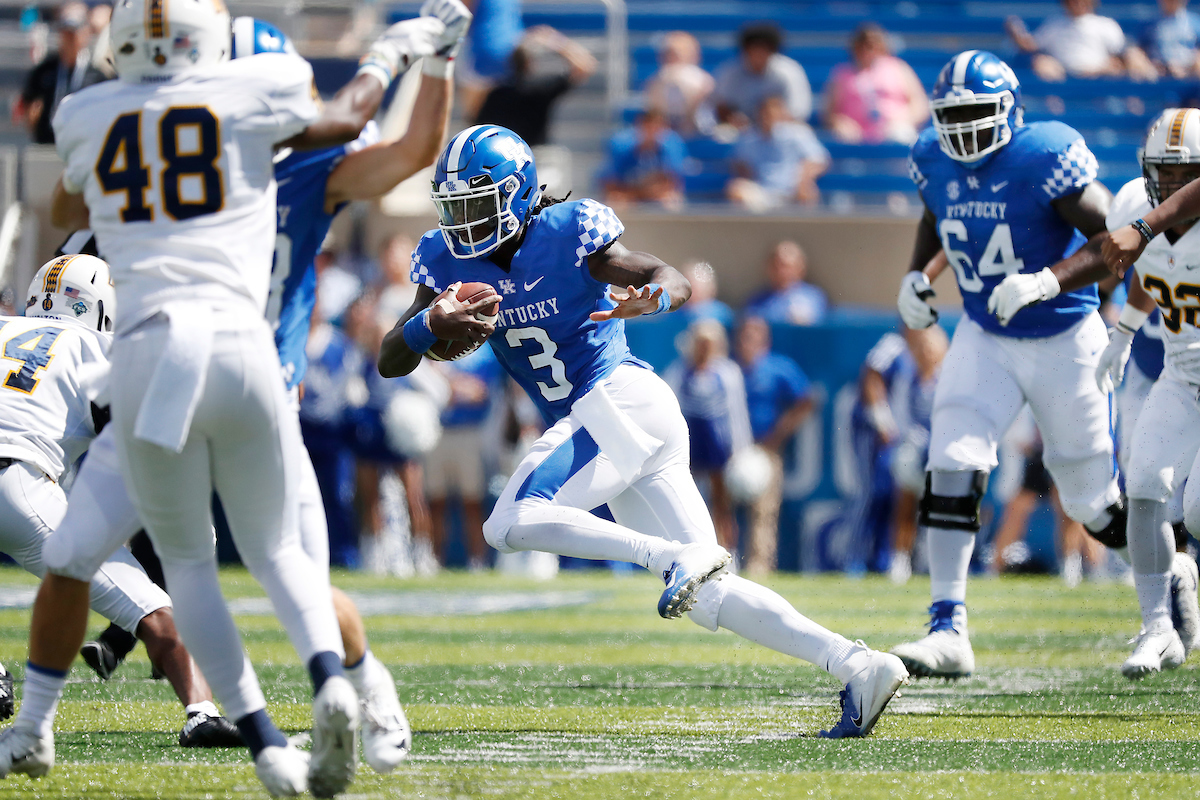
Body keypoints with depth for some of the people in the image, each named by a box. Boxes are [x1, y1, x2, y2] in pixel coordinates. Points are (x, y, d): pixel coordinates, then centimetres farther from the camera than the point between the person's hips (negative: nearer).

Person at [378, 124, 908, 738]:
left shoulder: (567, 234, -8)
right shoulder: (450, 263, 9)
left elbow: (676, 283, -8)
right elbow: (390, 362, 4)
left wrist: (650, 297, -32)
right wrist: (431, 324, -17)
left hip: (621, 399, -8)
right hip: (593, 420, 8)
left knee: (510, 524, -21)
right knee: (707, 598, 0)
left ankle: (681, 556, -23)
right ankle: (858, 668, -6)